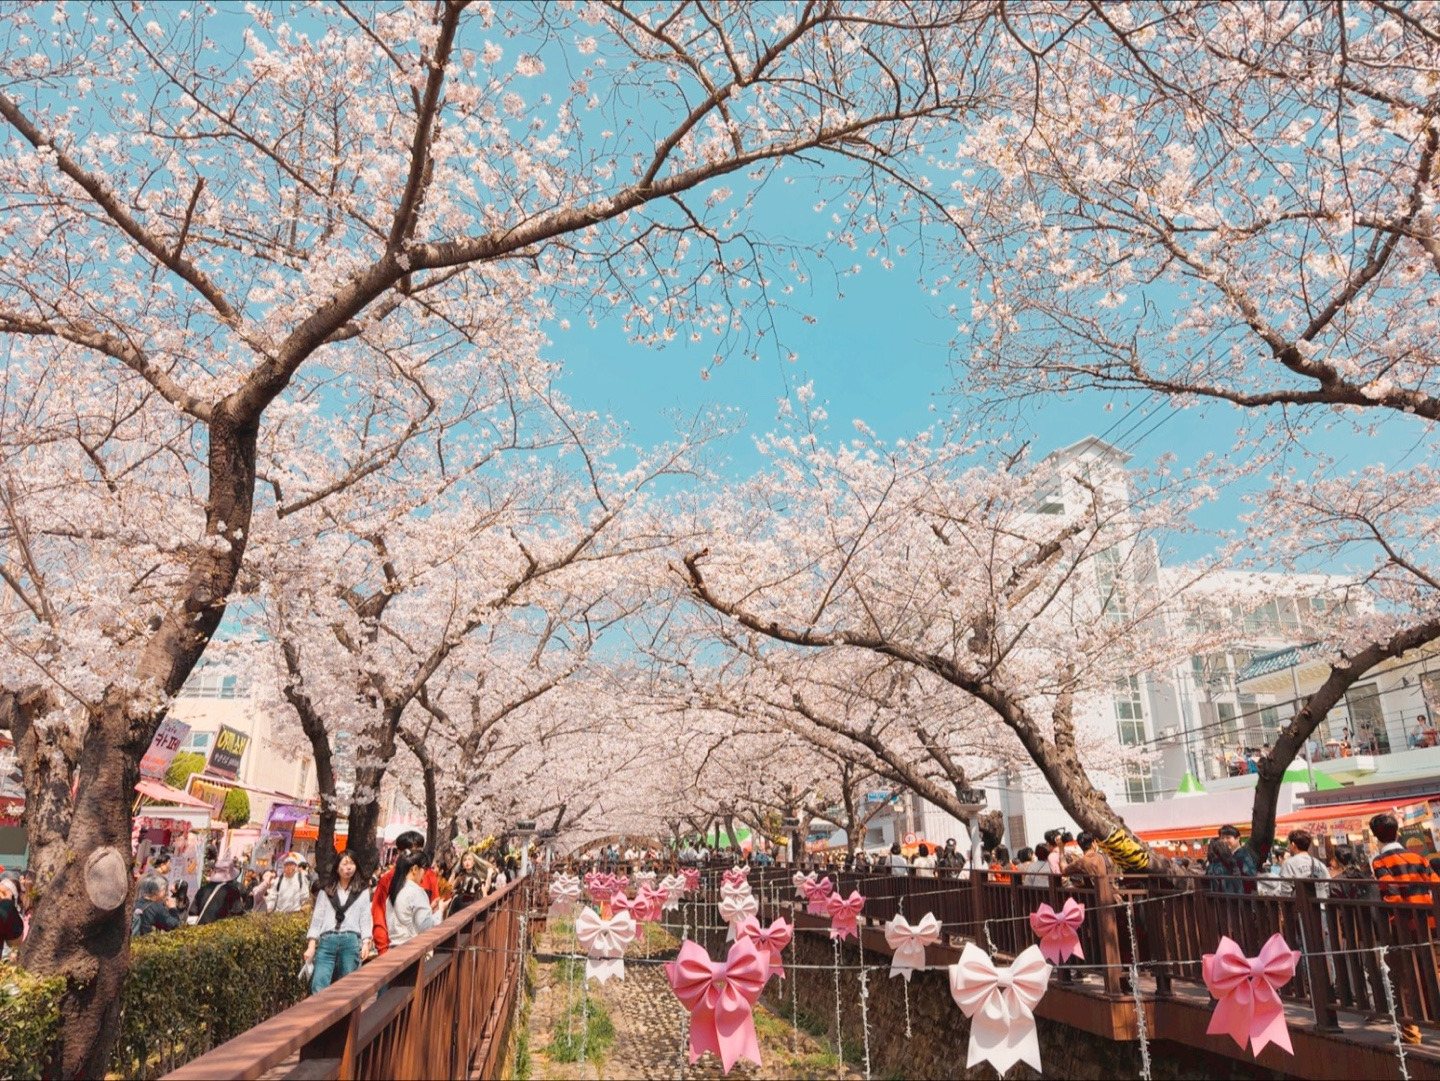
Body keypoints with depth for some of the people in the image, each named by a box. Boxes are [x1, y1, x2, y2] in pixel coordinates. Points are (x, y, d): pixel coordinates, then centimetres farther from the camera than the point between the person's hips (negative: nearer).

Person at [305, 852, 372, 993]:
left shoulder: (363, 892, 15)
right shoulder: (325, 891, 18)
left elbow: (365, 920, 8)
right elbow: (317, 919, 12)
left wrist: (366, 943, -6)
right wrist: (311, 946, 3)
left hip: (351, 941, -1)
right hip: (327, 940, 1)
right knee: (318, 988, -12)